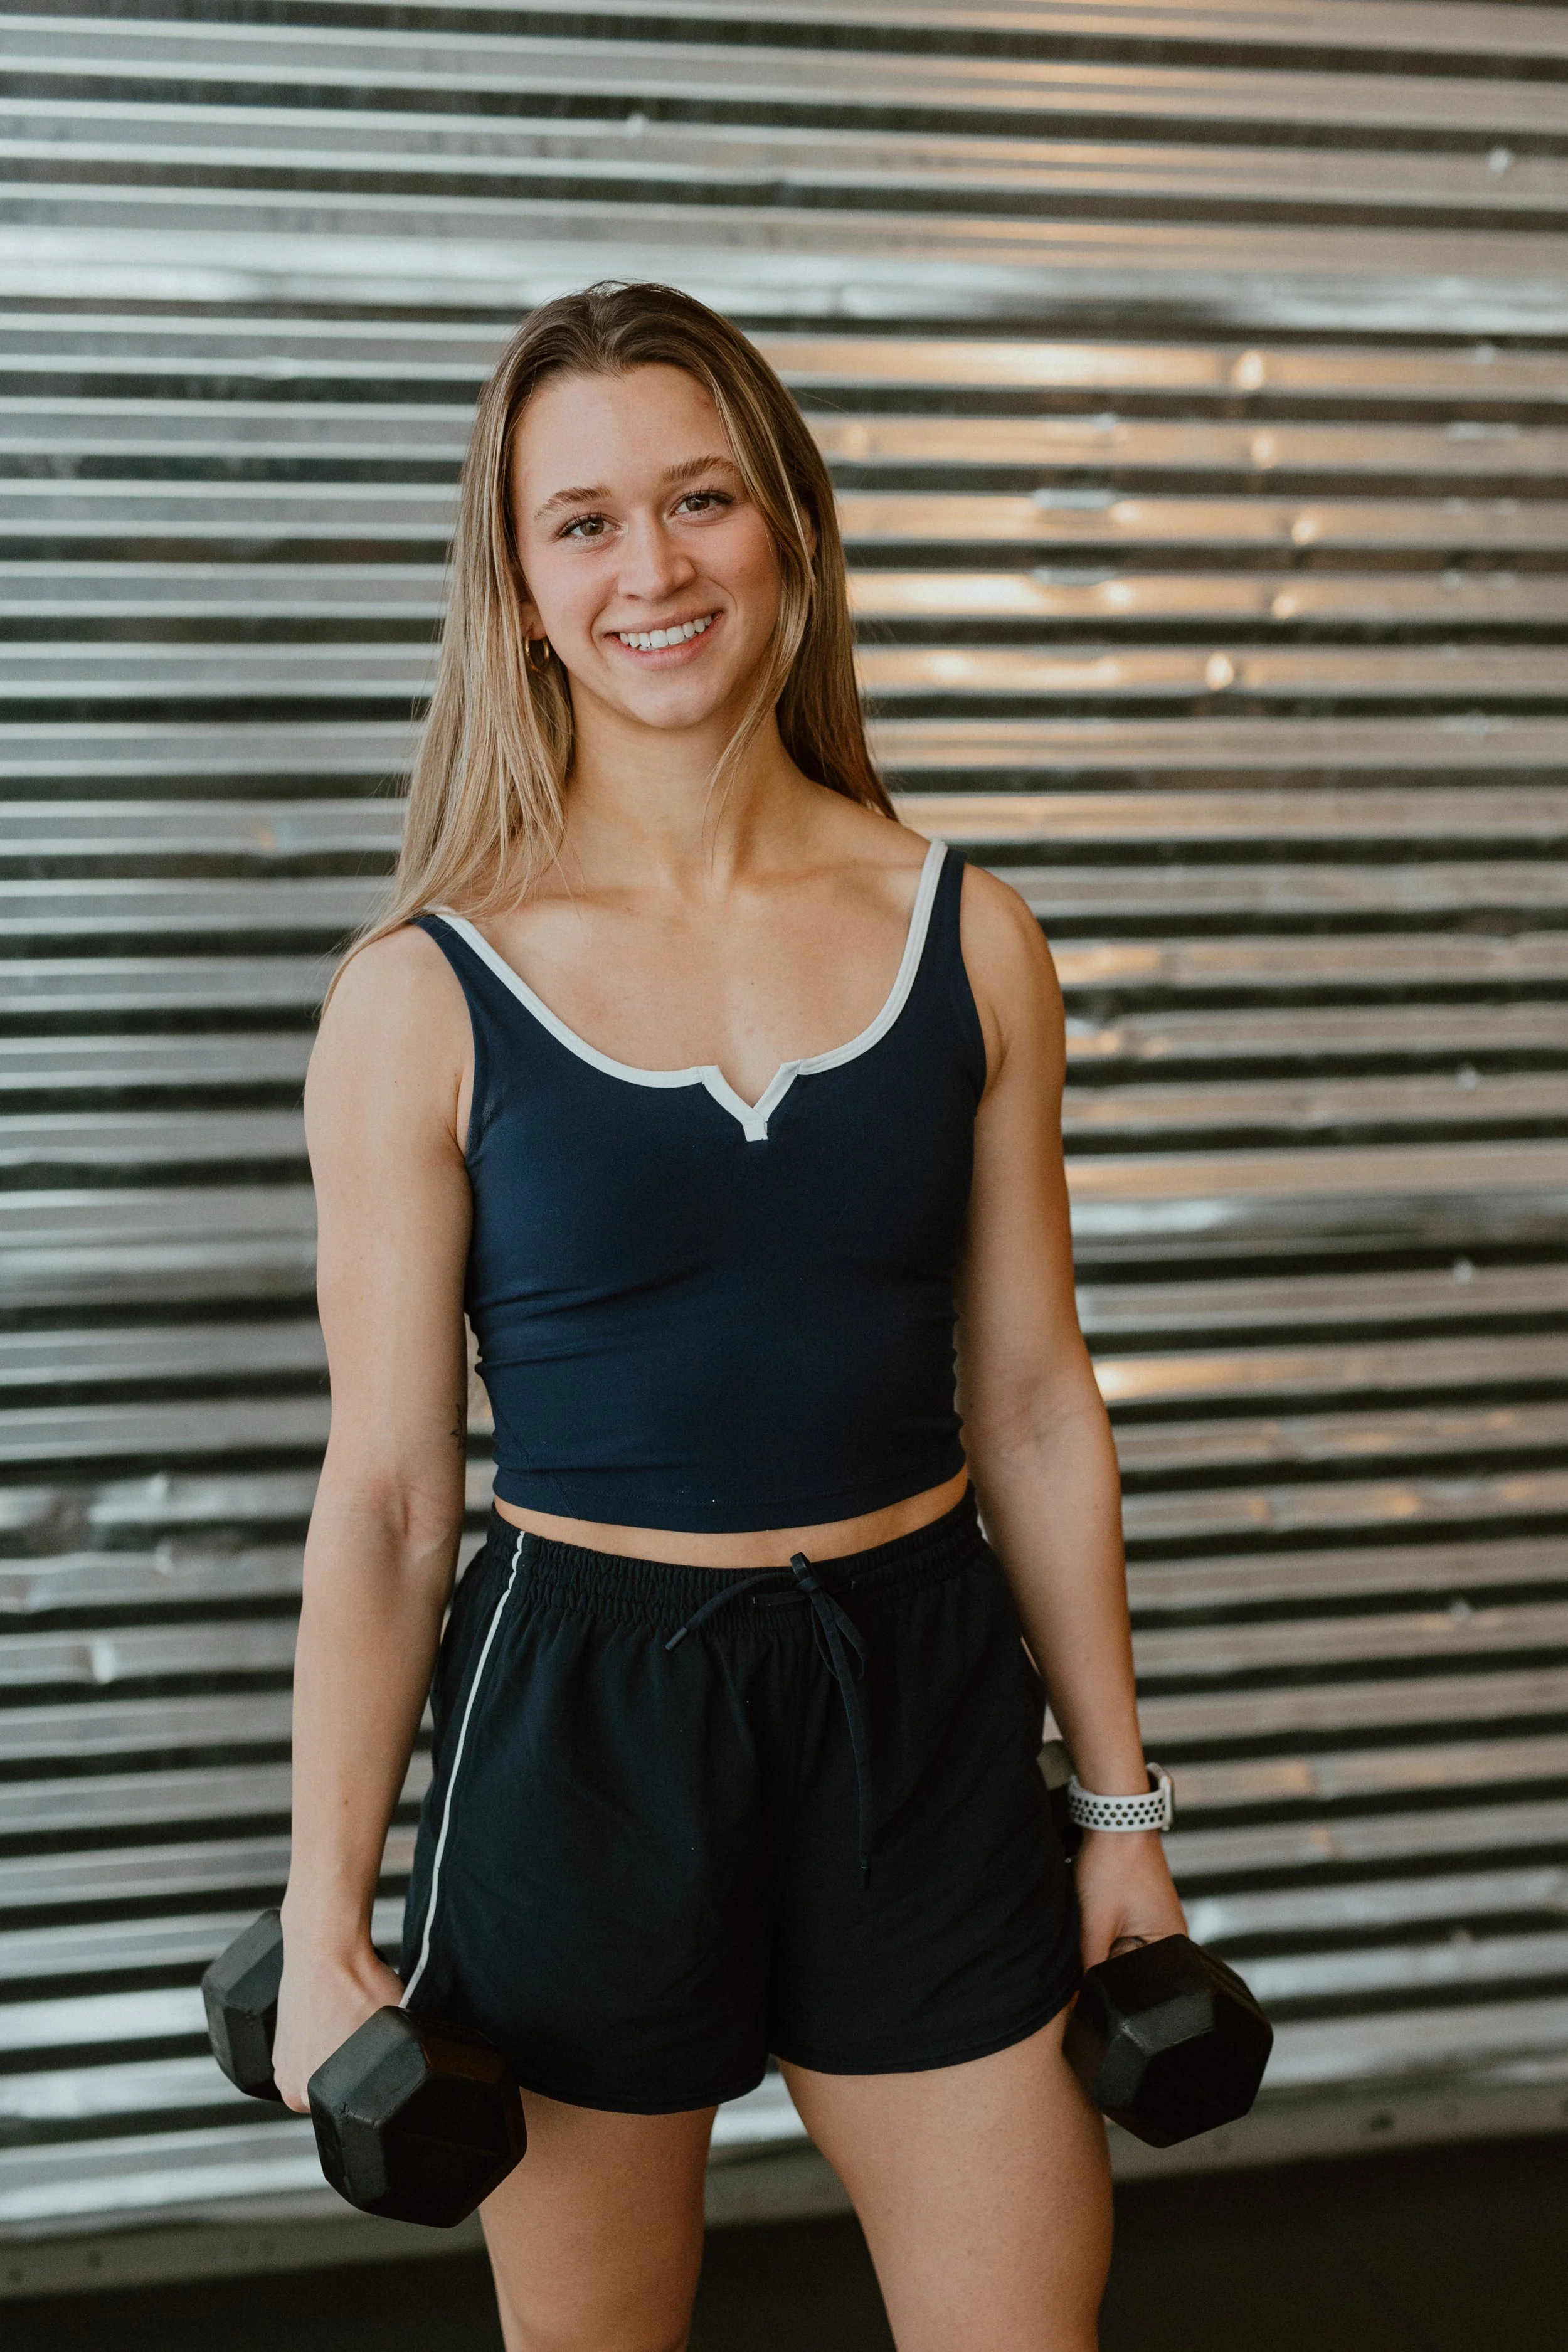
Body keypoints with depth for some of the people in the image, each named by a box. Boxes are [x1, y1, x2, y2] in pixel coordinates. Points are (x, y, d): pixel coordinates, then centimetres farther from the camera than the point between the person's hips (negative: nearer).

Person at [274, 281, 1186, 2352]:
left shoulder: (969, 944, -1)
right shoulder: (426, 999, -8)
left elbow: (1034, 1411, 5)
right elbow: (385, 1496, -4)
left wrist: (1122, 1807, 9)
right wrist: (327, 1918, -1)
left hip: (921, 1708, 2)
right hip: (582, 1716, -2)